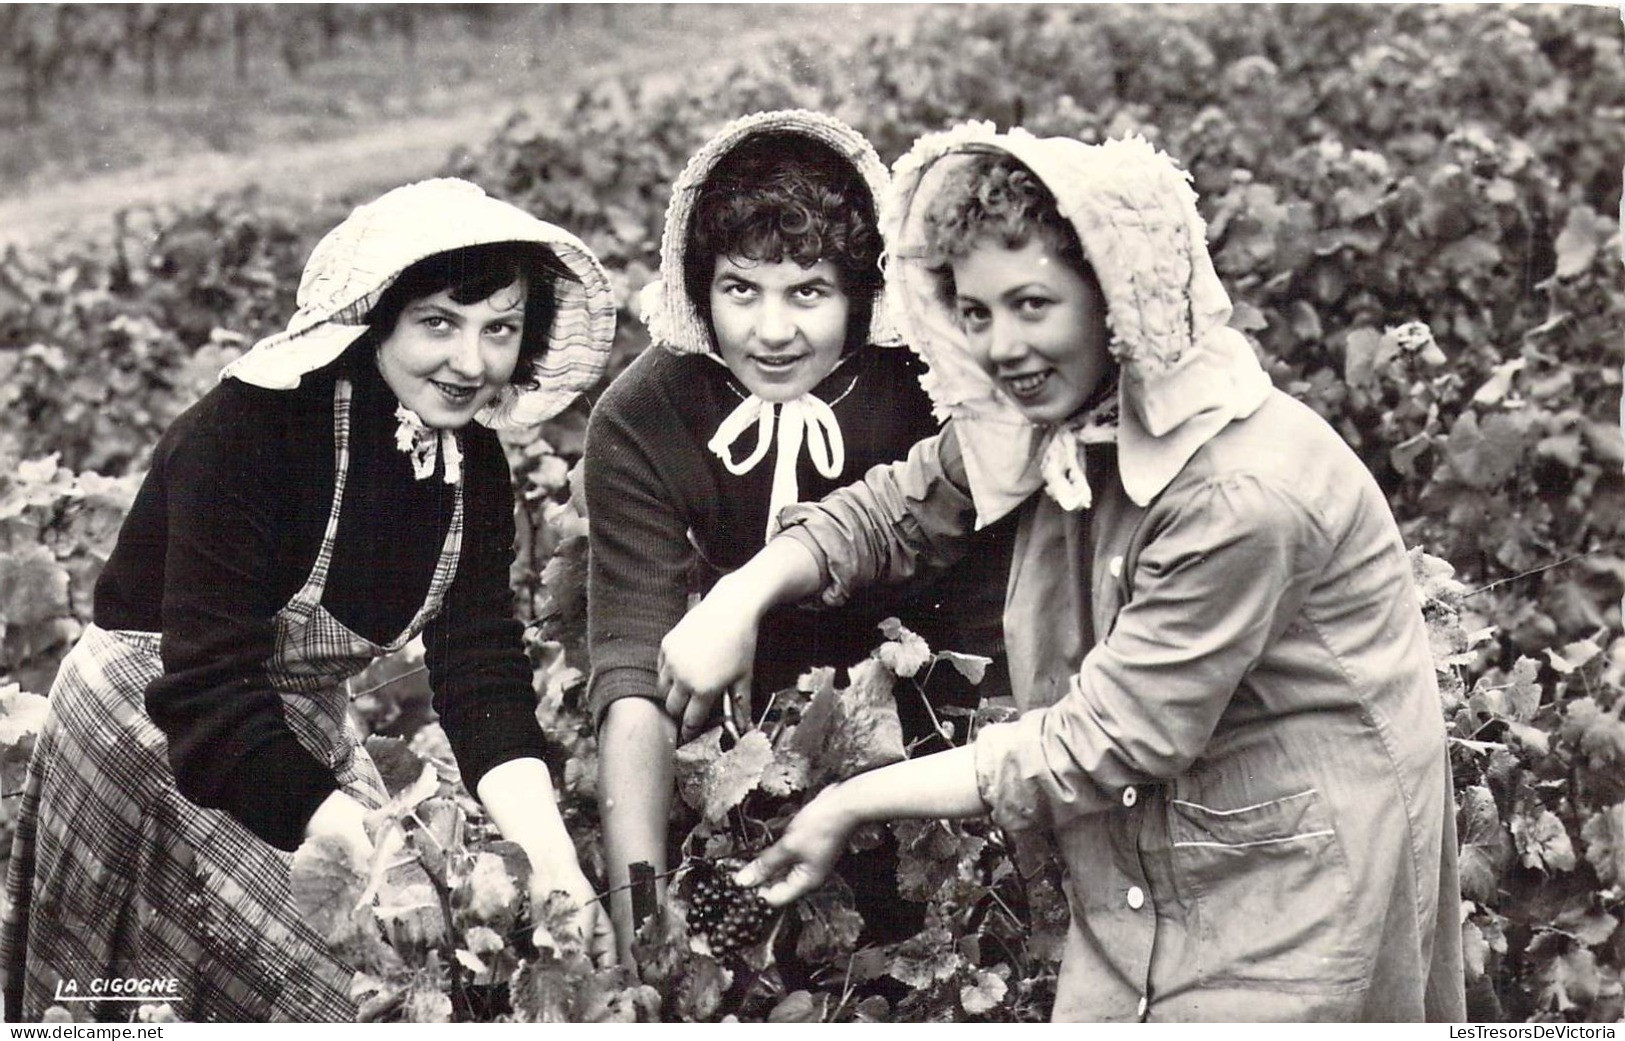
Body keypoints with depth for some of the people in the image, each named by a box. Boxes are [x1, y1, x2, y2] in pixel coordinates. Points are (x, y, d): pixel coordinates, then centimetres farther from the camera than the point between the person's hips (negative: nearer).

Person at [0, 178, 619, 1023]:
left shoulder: (473, 466, -4)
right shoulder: (244, 430, -25)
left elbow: (482, 671, -12)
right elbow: (209, 692, -30)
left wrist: (551, 859, -28)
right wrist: (371, 856, -37)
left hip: (303, 734, 7)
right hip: (154, 727, -6)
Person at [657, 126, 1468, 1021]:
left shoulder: (1241, 494, -28)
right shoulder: (1044, 423, -5)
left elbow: (1100, 743, -24)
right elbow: (894, 509, 11)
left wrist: (854, 804, -17)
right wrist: (744, 593, -9)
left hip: (1294, 886, -6)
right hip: (1132, 881, 6)